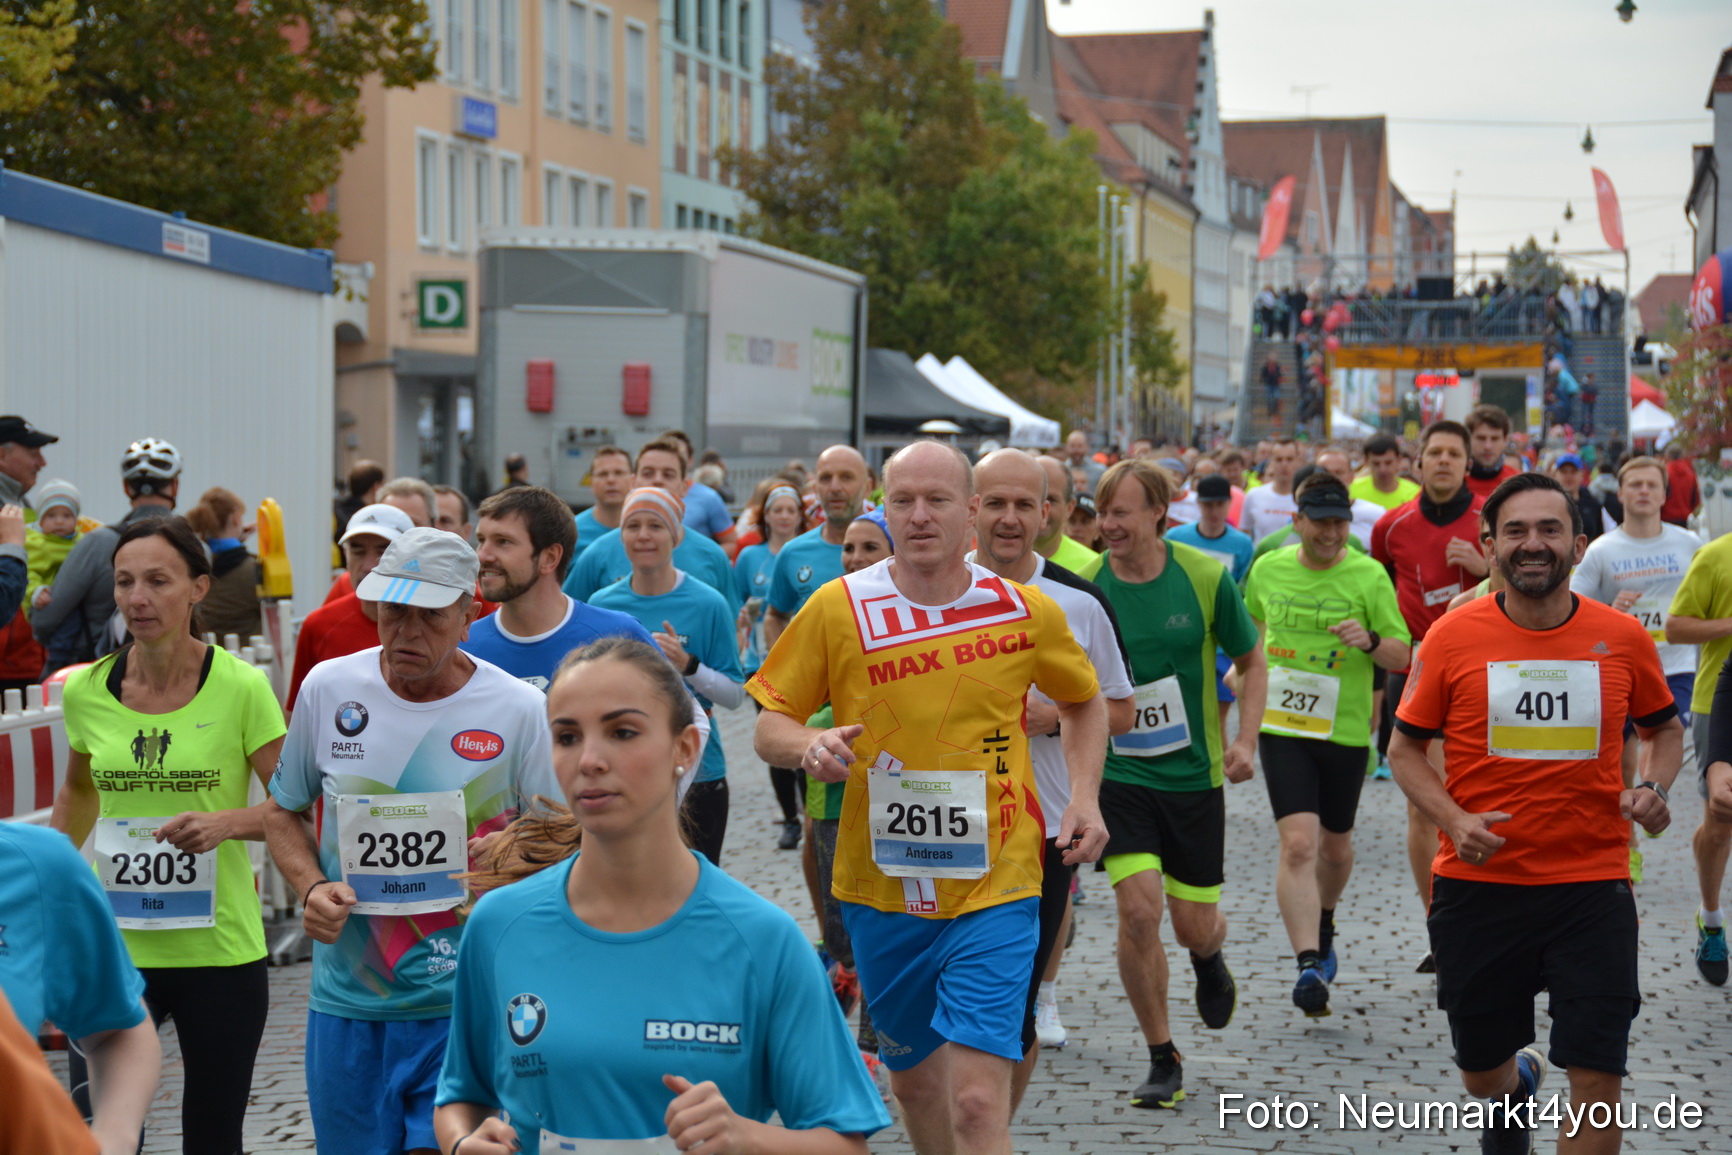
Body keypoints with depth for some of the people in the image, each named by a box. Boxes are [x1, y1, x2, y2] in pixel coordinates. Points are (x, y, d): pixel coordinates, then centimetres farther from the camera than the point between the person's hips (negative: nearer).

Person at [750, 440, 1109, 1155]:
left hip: (994, 887, -2)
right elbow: (771, 724, 2)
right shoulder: (838, 607, -4)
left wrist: (1084, 797, 2)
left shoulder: (1026, 611, -2)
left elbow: (1084, 701, 17)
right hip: (881, 888, 2)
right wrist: (809, 746, -21)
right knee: (913, 1078, 19)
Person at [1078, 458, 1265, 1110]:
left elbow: (1251, 661, 6)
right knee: (1138, 910, -14)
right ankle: (1162, 1060, 4)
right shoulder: (1085, 589, -7)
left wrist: (1245, 740, -5)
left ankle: (1209, 958, 46)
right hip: (1118, 774, 0)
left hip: (1195, 774, 1)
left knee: (1194, 927, 5)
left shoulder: (1206, 578, -7)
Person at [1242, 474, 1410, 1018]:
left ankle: (1323, 925, 46)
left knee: (1335, 846, 16)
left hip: (1345, 730, 0)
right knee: (1298, 844, -16)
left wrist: (1370, 641, -24)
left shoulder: (1369, 576, -6)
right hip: (1282, 726, 0)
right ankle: (1309, 964, -20)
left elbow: (1403, 656, -6)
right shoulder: (1267, 570, 1)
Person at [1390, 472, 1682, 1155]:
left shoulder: (1623, 638, -1)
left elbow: (1664, 728, 16)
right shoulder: (1452, 638, -5)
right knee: (1481, 1074, 15)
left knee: (1598, 1081, -7)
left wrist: (1652, 787, -5)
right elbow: (1405, 748, 4)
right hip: (1478, 886, 0)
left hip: (1592, 887, 0)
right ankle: (1518, 1085, 52)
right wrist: (1455, 820, -13)